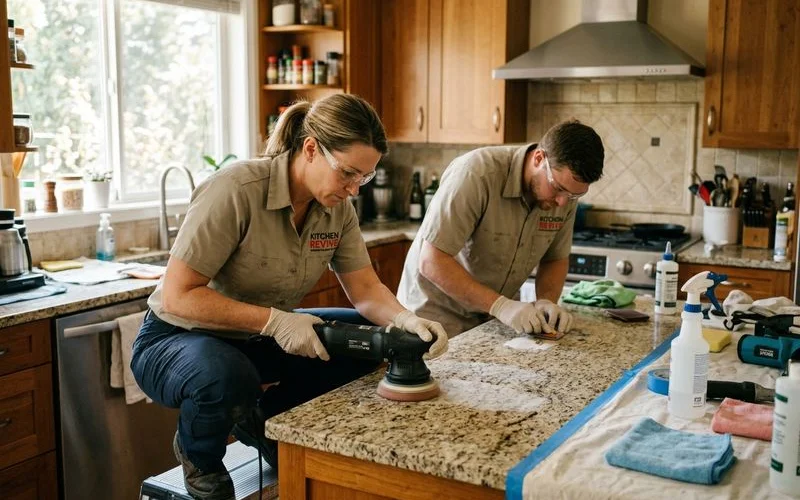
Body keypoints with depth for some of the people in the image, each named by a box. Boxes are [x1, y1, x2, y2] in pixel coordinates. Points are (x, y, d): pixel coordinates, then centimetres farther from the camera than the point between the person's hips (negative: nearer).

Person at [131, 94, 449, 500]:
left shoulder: (337, 208, -7)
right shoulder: (236, 191, -28)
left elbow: (365, 290, -5)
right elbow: (177, 297, -28)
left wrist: (406, 321, -26)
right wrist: (275, 320, -33)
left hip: (258, 340, 7)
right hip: (178, 339, -6)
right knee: (227, 378, -39)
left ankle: (264, 420, 11)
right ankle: (198, 455, -2)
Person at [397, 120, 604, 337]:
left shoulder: (566, 190, -7)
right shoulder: (476, 173, -25)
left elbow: (556, 259, 7)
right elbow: (431, 262, -26)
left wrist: (547, 301, -12)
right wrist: (501, 305, -31)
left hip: (493, 318, 5)